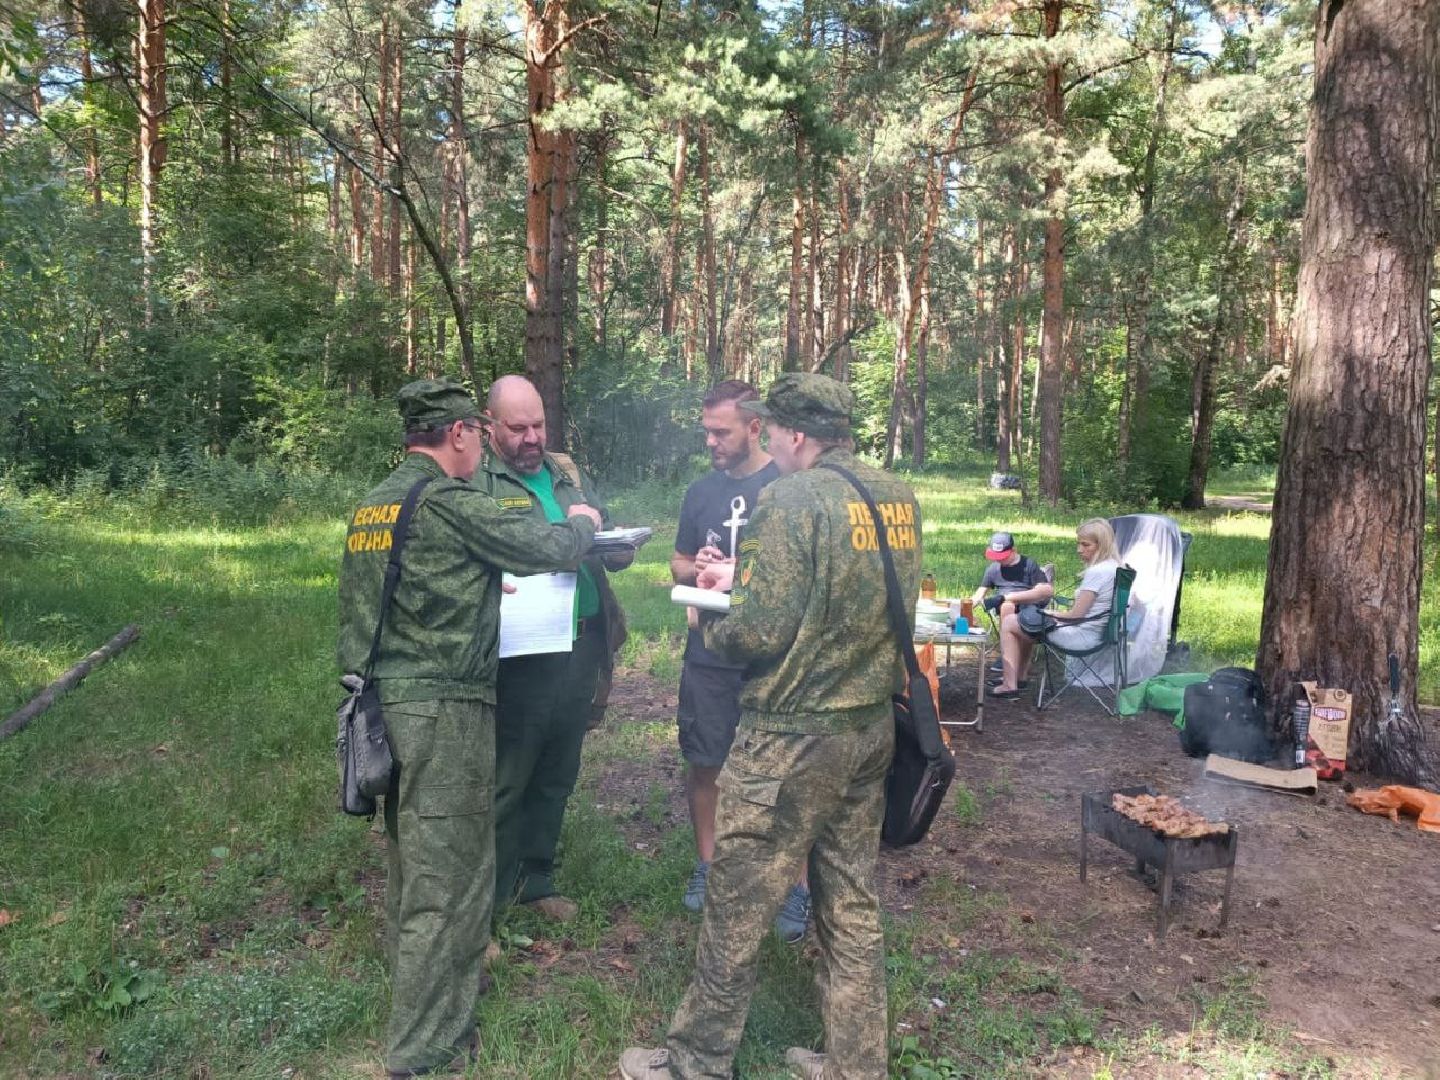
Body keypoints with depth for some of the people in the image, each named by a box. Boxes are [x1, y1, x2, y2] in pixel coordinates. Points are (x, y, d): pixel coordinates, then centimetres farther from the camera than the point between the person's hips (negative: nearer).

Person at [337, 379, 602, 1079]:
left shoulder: (371, 506, 10)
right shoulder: (448, 501, -15)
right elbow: (548, 549, -9)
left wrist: (480, 590, 24)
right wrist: (583, 523, 11)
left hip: (386, 700, 9)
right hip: (442, 708, -9)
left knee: (410, 857, 22)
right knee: (449, 871, 2)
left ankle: (418, 988, 41)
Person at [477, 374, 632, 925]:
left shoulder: (567, 472, 14)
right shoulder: (475, 481, -4)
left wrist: (618, 544, -5)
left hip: (581, 648, 6)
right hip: (520, 656, -6)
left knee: (557, 775, 17)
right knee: (505, 781, 2)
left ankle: (535, 880, 33)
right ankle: (486, 900, 16)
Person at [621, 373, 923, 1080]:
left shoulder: (791, 499, -18)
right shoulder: (899, 499, 5)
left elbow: (760, 630, -21)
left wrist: (714, 627, 1)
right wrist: (744, 581, 15)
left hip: (793, 738, -7)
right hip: (871, 728, 8)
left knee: (736, 910, 8)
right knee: (852, 905, 18)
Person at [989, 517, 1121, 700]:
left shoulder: (1097, 572, -24)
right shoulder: (1114, 567, 6)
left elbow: (1076, 615, -20)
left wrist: (1051, 613, -3)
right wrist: (1056, 613, 8)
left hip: (1081, 635, -10)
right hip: (1094, 631, 10)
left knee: (1009, 623, -1)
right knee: (1024, 620, 28)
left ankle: (1010, 685, 3)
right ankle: (1018, 676, 31)